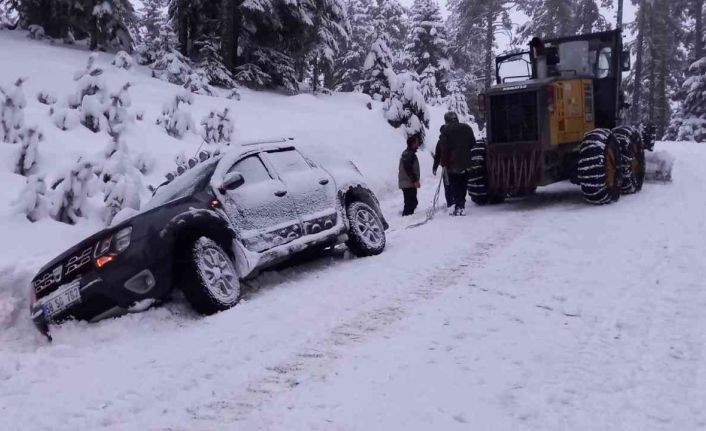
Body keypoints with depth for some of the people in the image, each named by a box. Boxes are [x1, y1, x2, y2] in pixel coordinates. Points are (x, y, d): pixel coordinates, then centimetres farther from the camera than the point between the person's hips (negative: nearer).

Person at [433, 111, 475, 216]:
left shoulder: (446, 130, -5)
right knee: (463, 186, 8)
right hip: (465, 163, 3)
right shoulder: (467, 128, 6)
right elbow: (473, 143, 14)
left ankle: (457, 206, -4)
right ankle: (462, 207, 2)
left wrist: (435, 165, -4)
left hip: (452, 164, -3)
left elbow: (440, 148, -8)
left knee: (454, 185, 4)